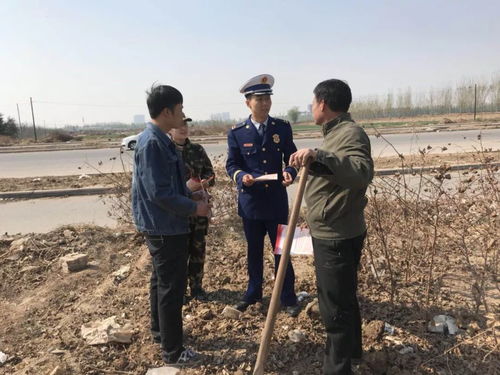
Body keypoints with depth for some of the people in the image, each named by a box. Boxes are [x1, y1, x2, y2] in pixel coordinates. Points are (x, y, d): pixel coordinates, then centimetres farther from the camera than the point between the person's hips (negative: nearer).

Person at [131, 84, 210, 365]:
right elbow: (160, 194, -25)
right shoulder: (152, 144, -23)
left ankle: (160, 331, 41)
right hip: (166, 227, -10)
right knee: (172, 287, 1)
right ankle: (173, 350, 17)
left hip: (163, 225, 10)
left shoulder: (162, 140, 8)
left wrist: (191, 195, 6)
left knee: (162, 280, 23)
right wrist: (194, 208, -15)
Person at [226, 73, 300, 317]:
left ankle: (287, 297, 23)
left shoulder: (283, 128, 1)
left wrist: (289, 173, -18)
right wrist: (241, 176, -22)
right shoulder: (236, 133, -2)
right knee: (254, 250, 15)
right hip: (250, 201, 0)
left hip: (277, 201, 0)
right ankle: (253, 292, 33)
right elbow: (231, 165, 0)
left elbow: (292, 158, 4)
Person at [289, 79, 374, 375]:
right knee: (343, 296, 25)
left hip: (338, 237, -11)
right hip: (330, 233, 11)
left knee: (335, 305, 2)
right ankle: (351, 348, 45)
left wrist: (318, 156, -50)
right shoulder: (337, 132, 14)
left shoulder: (351, 133, -19)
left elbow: (363, 173, -39)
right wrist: (315, 219, 27)